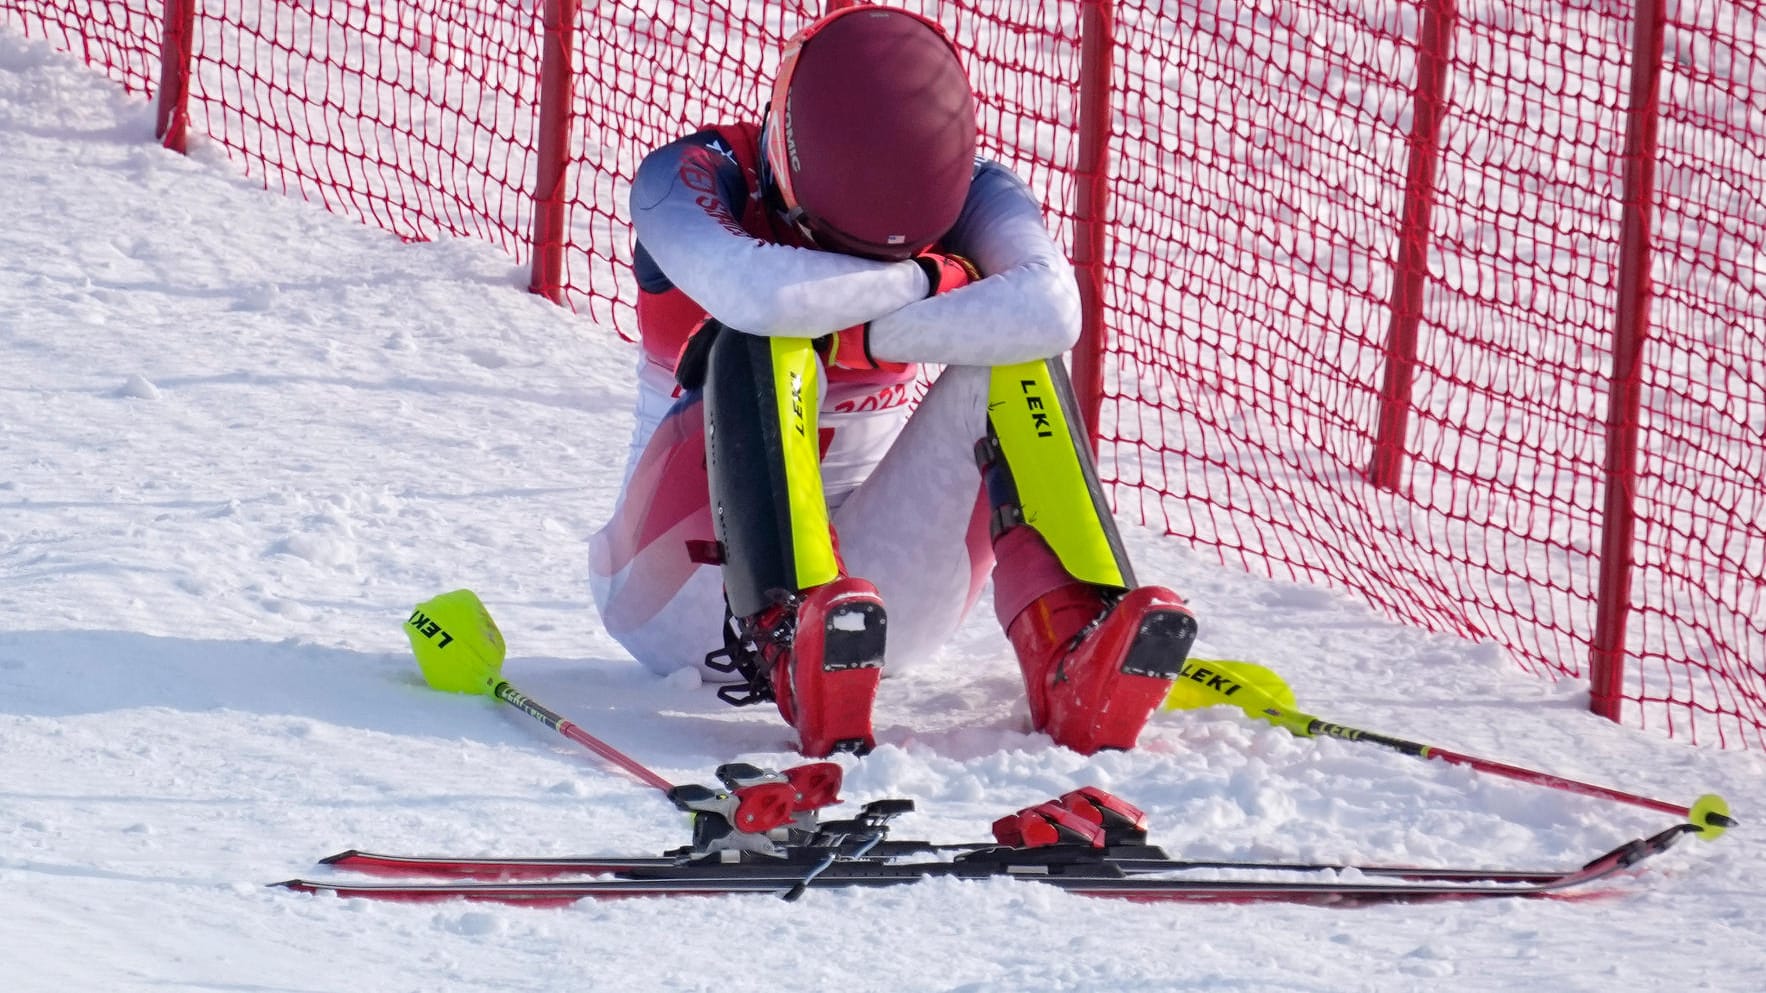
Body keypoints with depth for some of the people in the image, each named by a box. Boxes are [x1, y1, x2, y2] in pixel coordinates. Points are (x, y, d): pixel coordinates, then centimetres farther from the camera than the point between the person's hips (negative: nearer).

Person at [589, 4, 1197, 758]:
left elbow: (1051, 310, -30)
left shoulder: (968, 192, -7)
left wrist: (859, 335, -31)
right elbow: (755, 293, -39)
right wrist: (927, 280, -24)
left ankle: (1071, 654, -38)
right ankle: (791, 643, -51)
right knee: (764, 349, -29)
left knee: (1008, 359, -19)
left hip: (868, 589, 2)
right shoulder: (689, 179, -15)